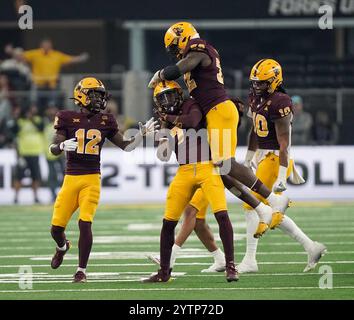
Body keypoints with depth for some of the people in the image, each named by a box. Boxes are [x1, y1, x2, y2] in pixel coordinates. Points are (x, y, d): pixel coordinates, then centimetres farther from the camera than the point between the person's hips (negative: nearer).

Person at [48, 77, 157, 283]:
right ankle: (63, 247, 38)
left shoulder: (105, 121, 6)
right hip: (71, 178, 0)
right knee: (56, 228, 1)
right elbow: (53, 149, -3)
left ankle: (82, 270, -4)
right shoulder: (68, 119, 0)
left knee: (85, 223, -15)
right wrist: (63, 146, -25)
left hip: (92, 179, 0)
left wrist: (142, 135, -3)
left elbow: (126, 146, 13)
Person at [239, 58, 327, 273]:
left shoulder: (280, 104, -18)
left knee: (252, 205, -8)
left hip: (276, 158, -9)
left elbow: (284, 142, -20)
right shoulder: (256, 98, 9)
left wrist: (282, 175, -22)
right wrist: (249, 158, 25)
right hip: (263, 156, 9)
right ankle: (311, 247, 15)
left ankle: (250, 261, -3)